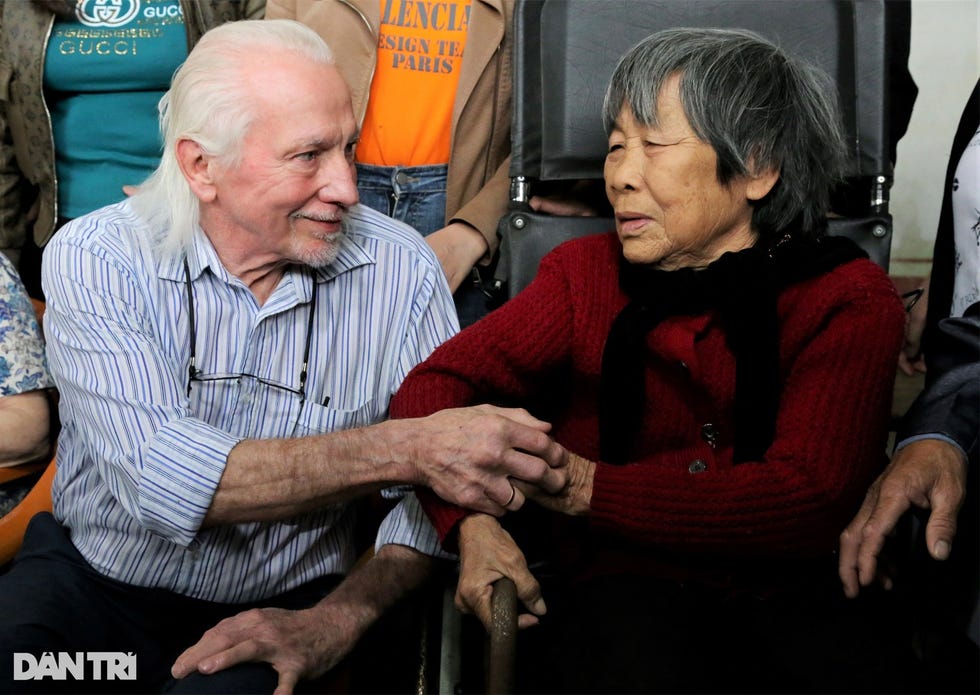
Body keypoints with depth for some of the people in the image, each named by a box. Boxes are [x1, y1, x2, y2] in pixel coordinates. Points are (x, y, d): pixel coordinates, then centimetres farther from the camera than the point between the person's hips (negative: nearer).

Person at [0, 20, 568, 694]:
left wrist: (334, 623, -21)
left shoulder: (401, 270, -7)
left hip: (281, 608, 0)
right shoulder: (96, 259, -12)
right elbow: (158, 479, -25)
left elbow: (443, 486, -5)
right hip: (91, 581, 0)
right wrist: (403, 450, -32)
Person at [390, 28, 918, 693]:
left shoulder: (852, 300, 2)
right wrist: (472, 521, -19)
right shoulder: (587, 272, 9)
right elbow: (434, 386, 2)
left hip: (792, 589, 0)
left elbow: (806, 500, -12)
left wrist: (584, 487, -18)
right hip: (616, 582, 1)